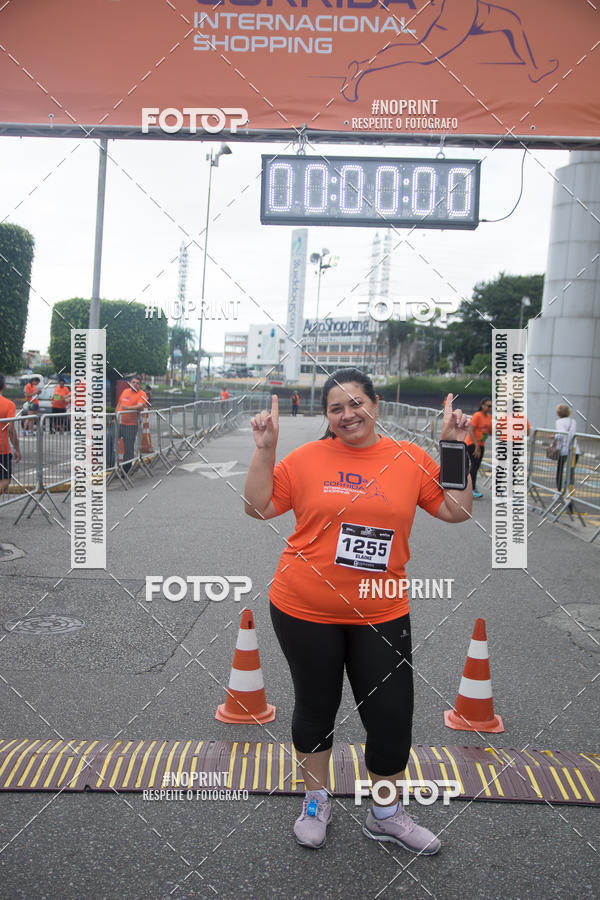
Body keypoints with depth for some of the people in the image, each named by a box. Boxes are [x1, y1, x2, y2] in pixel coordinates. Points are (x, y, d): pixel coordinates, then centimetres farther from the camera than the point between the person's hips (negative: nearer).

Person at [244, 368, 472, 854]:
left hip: (381, 614, 1)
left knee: (393, 714, 9)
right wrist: (265, 448, -10)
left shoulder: (411, 458, 0)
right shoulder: (307, 458, -4)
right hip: (306, 611, -1)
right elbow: (258, 506, -1)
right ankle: (316, 802, 42)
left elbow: (458, 510, 2)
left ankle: (386, 814, 36)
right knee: (316, 706, 16)